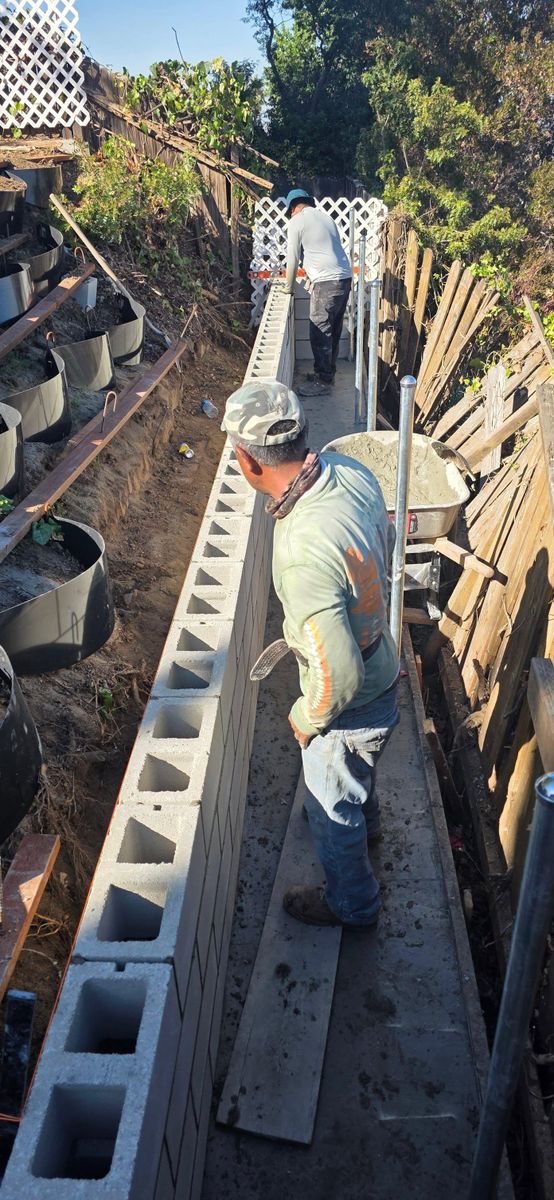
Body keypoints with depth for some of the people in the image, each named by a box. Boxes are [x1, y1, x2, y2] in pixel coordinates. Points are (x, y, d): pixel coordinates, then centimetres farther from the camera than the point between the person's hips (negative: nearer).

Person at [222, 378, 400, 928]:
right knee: (358, 771, 38)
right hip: (380, 663, 8)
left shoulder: (303, 553, -42)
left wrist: (307, 719, -14)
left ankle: (351, 902, 50)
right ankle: (366, 818, 69)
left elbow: (338, 675, -35)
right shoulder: (350, 471, -16)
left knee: (332, 808, 21)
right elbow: (384, 541, 4)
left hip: (349, 704, -8)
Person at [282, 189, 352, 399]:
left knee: (320, 333, -3)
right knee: (333, 331, 15)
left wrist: (289, 287, 13)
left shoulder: (297, 221, -3)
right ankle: (327, 372, 25)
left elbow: (293, 259, -1)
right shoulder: (325, 216, 20)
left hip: (327, 282, -8)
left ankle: (323, 381, 1)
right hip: (345, 278, 8)